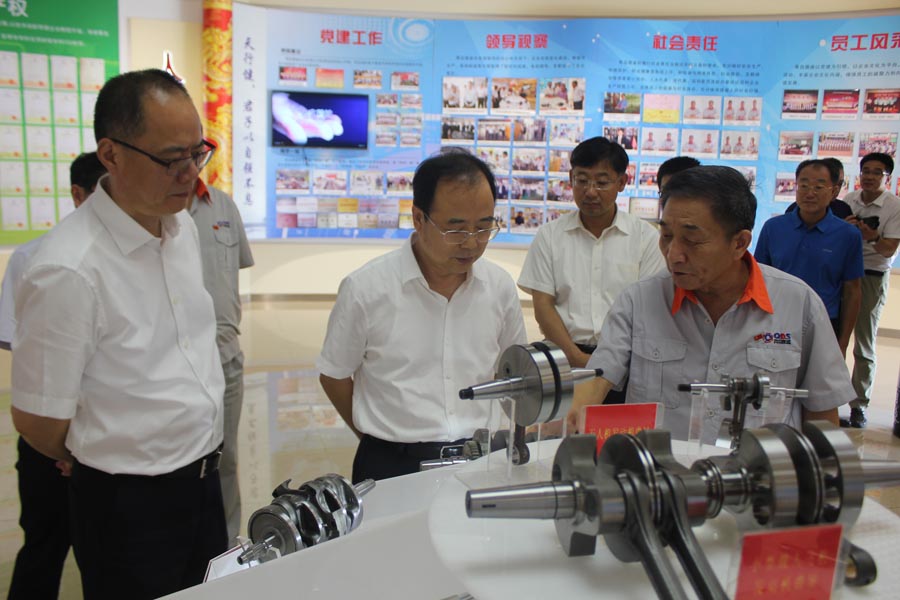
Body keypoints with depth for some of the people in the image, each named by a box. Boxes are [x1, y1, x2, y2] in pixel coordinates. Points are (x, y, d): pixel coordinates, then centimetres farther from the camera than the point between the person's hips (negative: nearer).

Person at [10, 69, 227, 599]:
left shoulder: (183, 227, 0)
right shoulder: (68, 271, -25)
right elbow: (38, 421, -15)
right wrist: (100, 466, 4)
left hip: (205, 483, 7)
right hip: (130, 507, -6)